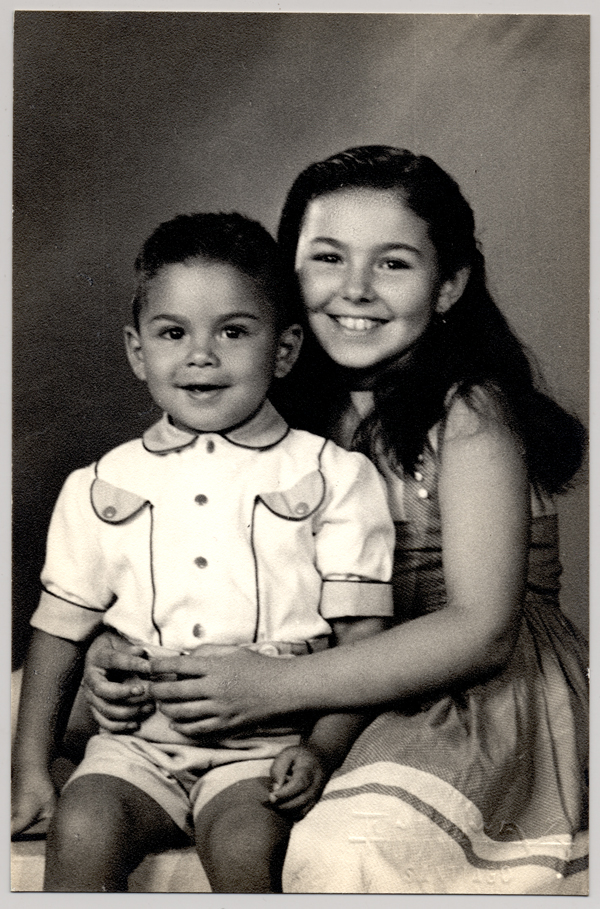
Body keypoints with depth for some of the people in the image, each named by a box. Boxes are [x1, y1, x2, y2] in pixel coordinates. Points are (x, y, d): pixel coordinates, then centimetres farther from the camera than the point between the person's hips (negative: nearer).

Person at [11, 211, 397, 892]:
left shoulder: (334, 479, 2)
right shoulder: (100, 487, 9)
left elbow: (363, 638, 0)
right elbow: (59, 631, 13)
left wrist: (322, 750, -12)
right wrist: (31, 770, 8)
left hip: (269, 742, -2)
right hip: (136, 739, 2)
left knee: (243, 842, -28)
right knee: (82, 829, -24)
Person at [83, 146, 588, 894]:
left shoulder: (470, 412, -12)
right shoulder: (296, 407, 5)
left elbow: (481, 629, -20)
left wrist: (277, 685, -28)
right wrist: (126, 651, -12)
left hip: (485, 695, -5)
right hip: (349, 682, 6)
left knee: (351, 848, -35)